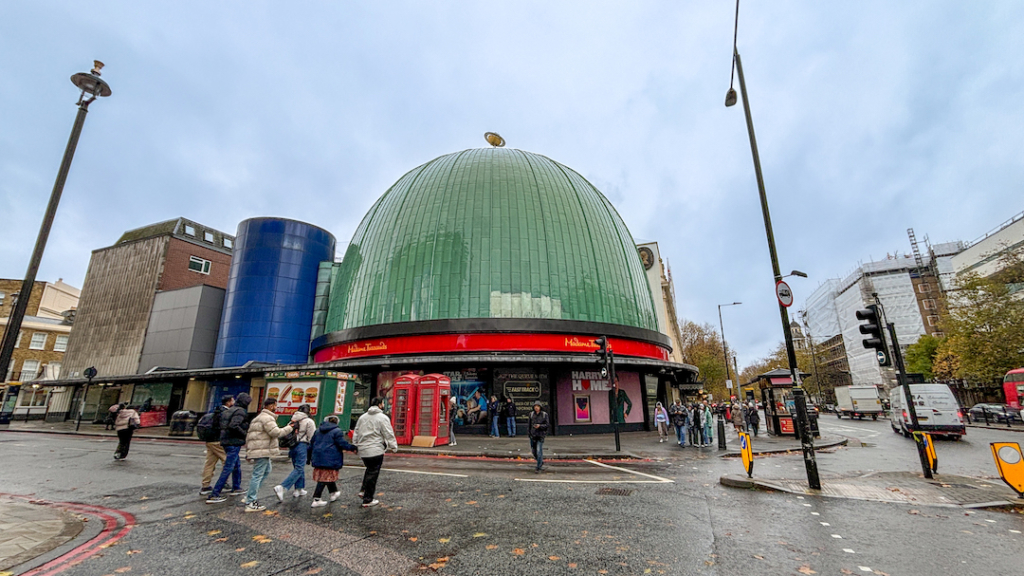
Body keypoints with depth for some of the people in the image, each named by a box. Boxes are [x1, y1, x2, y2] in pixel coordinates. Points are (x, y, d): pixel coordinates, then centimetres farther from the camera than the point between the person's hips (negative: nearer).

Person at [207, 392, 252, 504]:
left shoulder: (229, 410, 15)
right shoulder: (240, 411, -14)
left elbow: (223, 426, 16)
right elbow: (234, 426, -26)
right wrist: (245, 433, -14)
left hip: (226, 441, 10)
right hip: (234, 443, -10)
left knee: (237, 466, 22)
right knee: (228, 469, -5)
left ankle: (236, 488, 33)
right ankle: (213, 495, -4)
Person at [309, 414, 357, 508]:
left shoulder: (317, 431, 14)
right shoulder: (337, 431, -9)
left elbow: (311, 445, 18)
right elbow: (343, 444, -13)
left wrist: (310, 457, 27)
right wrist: (352, 448, -2)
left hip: (318, 458, 7)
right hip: (329, 459, -7)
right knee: (326, 477, -1)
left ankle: (333, 493, 33)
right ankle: (316, 500, -2)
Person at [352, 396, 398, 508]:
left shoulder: (362, 417, 11)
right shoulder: (383, 418, -11)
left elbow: (356, 434, 16)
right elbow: (389, 435, -10)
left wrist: (355, 446, 25)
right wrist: (394, 447, -1)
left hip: (363, 451, 7)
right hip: (376, 451, -7)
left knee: (369, 470, 26)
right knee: (373, 474, 2)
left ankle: (363, 491, 22)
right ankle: (368, 500, 8)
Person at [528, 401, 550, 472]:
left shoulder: (544, 414, -4)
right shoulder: (531, 414, 3)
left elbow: (548, 425, -4)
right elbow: (529, 424, 12)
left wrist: (540, 426, -18)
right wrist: (529, 433, 14)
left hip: (541, 435, -3)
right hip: (533, 435, 4)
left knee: (539, 451, -10)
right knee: (534, 451, 10)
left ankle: (539, 468, 3)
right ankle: (541, 462, 36)